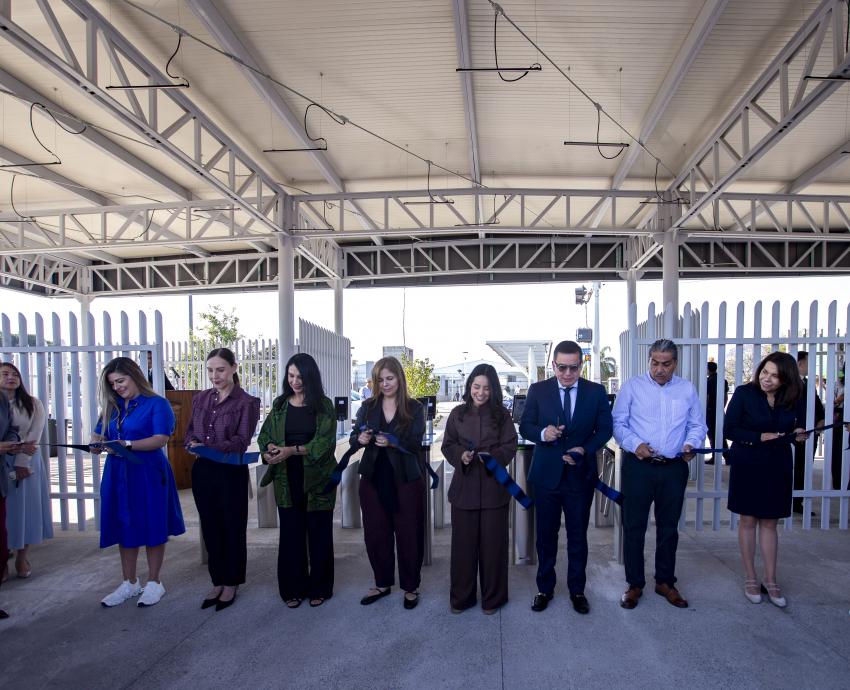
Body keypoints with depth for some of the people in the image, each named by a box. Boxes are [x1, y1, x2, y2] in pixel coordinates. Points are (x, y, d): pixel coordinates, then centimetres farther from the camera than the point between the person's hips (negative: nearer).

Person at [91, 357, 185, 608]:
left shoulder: (157, 404, -7)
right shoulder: (111, 407, 13)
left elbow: (161, 439, -16)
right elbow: (98, 434, 17)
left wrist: (126, 444, -26)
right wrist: (96, 444, -6)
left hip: (148, 473, -6)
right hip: (117, 474, 6)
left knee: (152, 528, 3)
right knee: (123, 528, 12)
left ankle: (153, 583, 17)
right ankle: (129, 583, 26)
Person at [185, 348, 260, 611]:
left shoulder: (246, 402, -8)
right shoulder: (200, 398, 9)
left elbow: (242, 440, -14)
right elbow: (189, 431, 12)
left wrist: (208, 447, -26)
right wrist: (192, 444, -11)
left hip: (231, 472, -5)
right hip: (202, 472, 5)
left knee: (233, 529, 7)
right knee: (210, 528, 13)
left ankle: (231, 584, 24)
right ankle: (217, 582, 28)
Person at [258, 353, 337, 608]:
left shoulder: (324, 405, -3)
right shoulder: (280, 404, 8)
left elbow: (325, 441, -11)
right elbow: (265, 435, 9)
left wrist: (292, 450, -22)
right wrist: (269, 448, -14)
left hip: (317, 479, -2)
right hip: (287, 479, 3)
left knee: (319, 532, 6)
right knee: (291, 532, 7)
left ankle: (319, 588, 22)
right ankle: (293, 588, 23)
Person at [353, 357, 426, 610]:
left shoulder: (414, 408, -2)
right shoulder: (368, 406, 5)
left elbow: (416, 443, -11)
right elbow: (353, 437, 2)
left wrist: (392, 442, -29)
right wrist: (360, 439, -21)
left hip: (405, 479, -3)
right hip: (374, 478, 3)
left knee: (408, 534, 5)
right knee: (375, 533, 10)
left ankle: (411, 587, 23)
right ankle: (383, 583, 30)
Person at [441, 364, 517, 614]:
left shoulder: (502, 414, 0)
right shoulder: (458, 414, 4)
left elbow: (510, 447, -2)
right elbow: (448, 445, 6)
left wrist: (492, 457, -21)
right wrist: (460, 456, -15)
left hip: (493, 487, -1)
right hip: (464, 487, 1)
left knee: (493, 543, 7)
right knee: (463, 542, 8)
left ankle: (493, 598, 25)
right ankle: (461, 596, 25)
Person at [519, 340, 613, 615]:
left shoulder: (596, 392, -2)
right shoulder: (538, 390, -3)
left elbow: (604, 429, 1)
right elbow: (525, 425, 0)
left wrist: (585, 449, -16)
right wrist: (543, 433, -22)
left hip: (580, 474, 0)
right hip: (546, 474, 0)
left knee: (578, 535, 12)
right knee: (546, 534, 11)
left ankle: (577, 590, 29)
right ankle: (545, 588, 28)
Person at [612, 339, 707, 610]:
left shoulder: (687, 389, 7)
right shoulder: (632, 387, -2)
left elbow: (698, 425, 10)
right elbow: (618, 423, -3)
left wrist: (691, 444, -10)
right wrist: (634, 444, -18)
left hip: (674, 467, 3)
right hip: (638, 465, -2)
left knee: (669, 527, 15)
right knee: (634, 526, 4)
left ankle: (665, 581, 30)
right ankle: (635, 584, 18)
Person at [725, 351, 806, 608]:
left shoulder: (794, 399, -2)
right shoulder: (744, 393, -12)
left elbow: (798, 429, 11)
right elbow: (729, 429, -10)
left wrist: (799, 433, -13)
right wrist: (760, 437, -22)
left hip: (777, 467, 3)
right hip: (747, 465, -2)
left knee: (769, 522, 11)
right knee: (748, 520, 7)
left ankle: (770, 580, 22)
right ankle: (751, 578, 20)